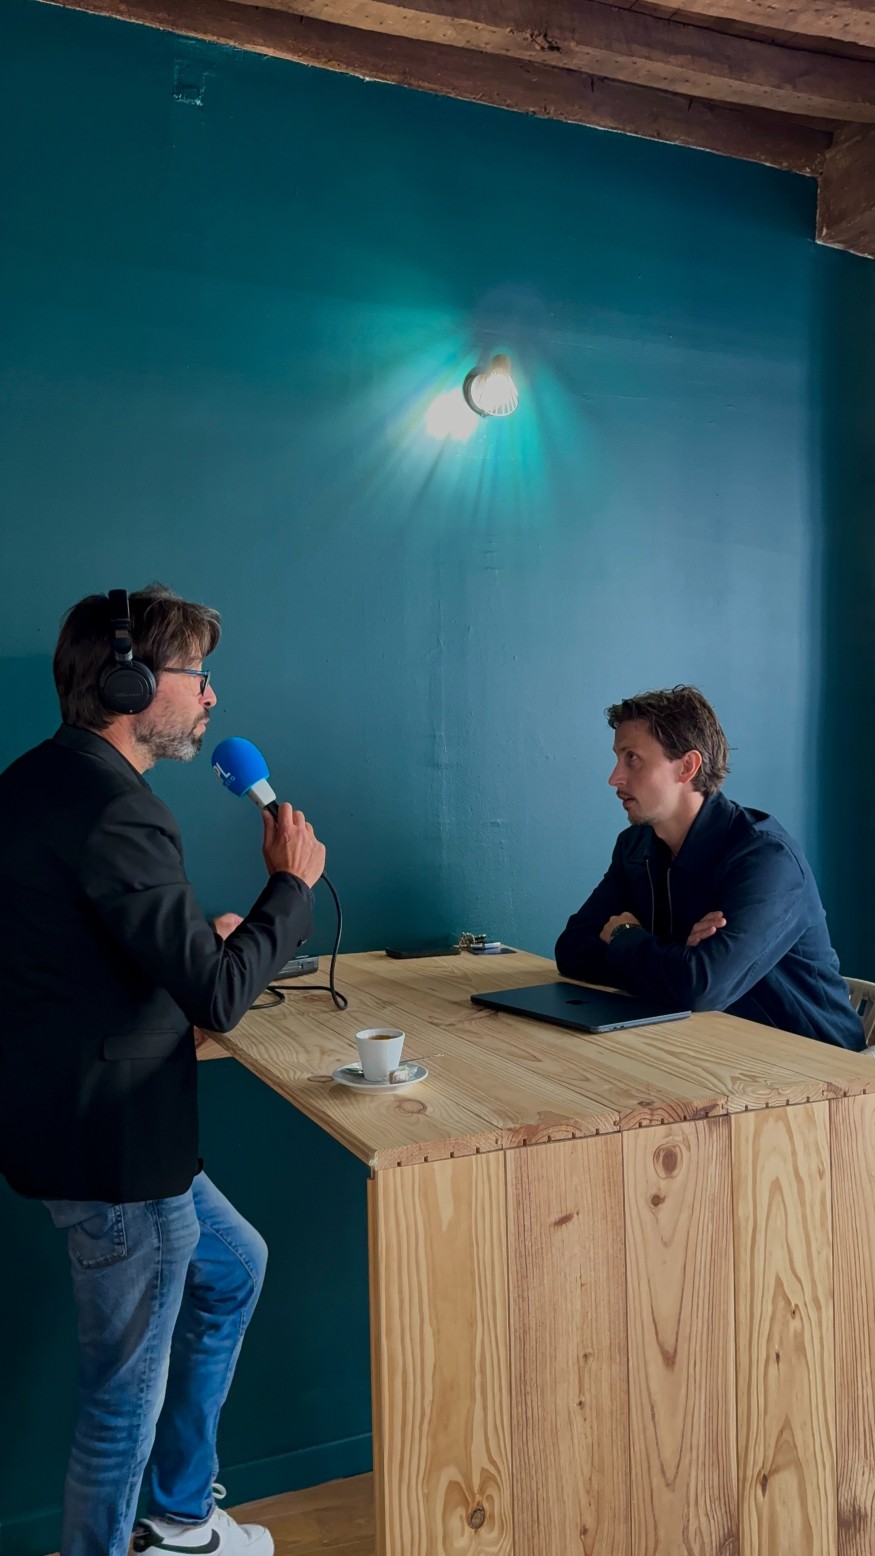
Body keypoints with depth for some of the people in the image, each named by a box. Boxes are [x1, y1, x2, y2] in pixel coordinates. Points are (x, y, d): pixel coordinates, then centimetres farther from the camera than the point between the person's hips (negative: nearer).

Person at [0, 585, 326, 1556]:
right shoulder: (111, 813, -25)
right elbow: (219, 994, -27)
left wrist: (200, 939, 11)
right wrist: (290, 884, -13)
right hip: (117, 1148, -11)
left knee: (234, 1266, 27)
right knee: (126, 1399, 7)